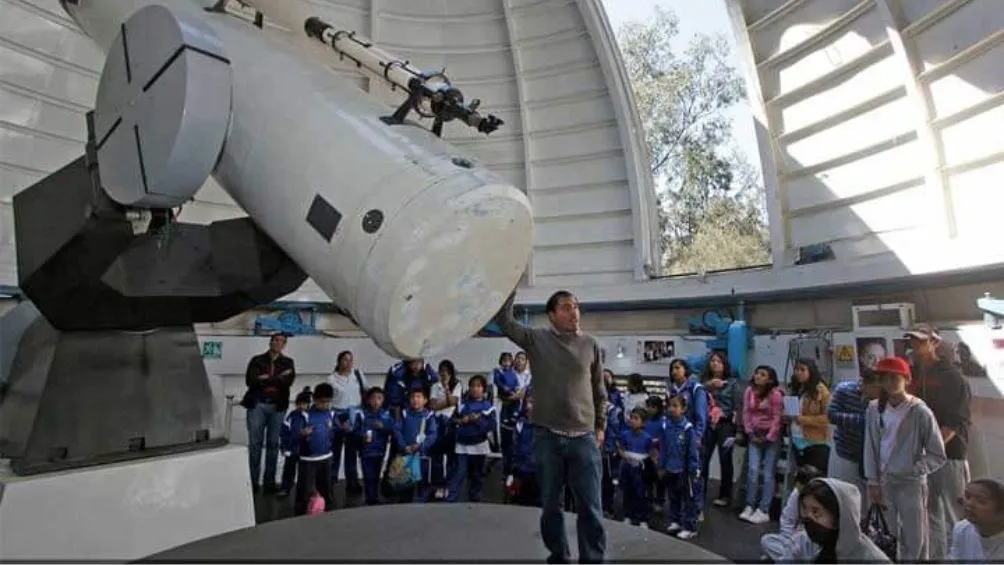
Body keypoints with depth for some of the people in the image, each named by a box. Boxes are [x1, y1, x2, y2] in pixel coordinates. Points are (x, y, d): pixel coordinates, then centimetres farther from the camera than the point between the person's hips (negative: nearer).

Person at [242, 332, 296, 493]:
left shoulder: (288, 363, 9)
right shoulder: (257, 360, 6)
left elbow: (288, 382, -7)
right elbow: (250, 380, -9)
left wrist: (266, 379, -10)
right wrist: (277, 379, -10)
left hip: (277, 407, 1)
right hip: (257, 405, -1)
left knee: (273, 444, 4)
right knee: (255, 443, 1)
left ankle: (269, 481, 12)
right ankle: (253, 481, 9)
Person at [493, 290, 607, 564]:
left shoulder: (590, 344, 3)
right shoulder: (536, 339, 0)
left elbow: (599, 390, 11)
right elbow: (504, 320, -10)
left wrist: (600, 426, 11)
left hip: (584, 437, 0)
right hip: (547, 436, 0)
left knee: (590, 507, 3)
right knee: (550, 504, 13)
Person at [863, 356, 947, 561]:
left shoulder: (920, 412, -13)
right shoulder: (874, 409, -2)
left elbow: (938, 455, -7)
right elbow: (871, 448, 4)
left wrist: (912, 471, -14)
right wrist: (873, 482, 3)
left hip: (911, 484, -3)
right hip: (884, 483, 3)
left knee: (915, 541, 6)